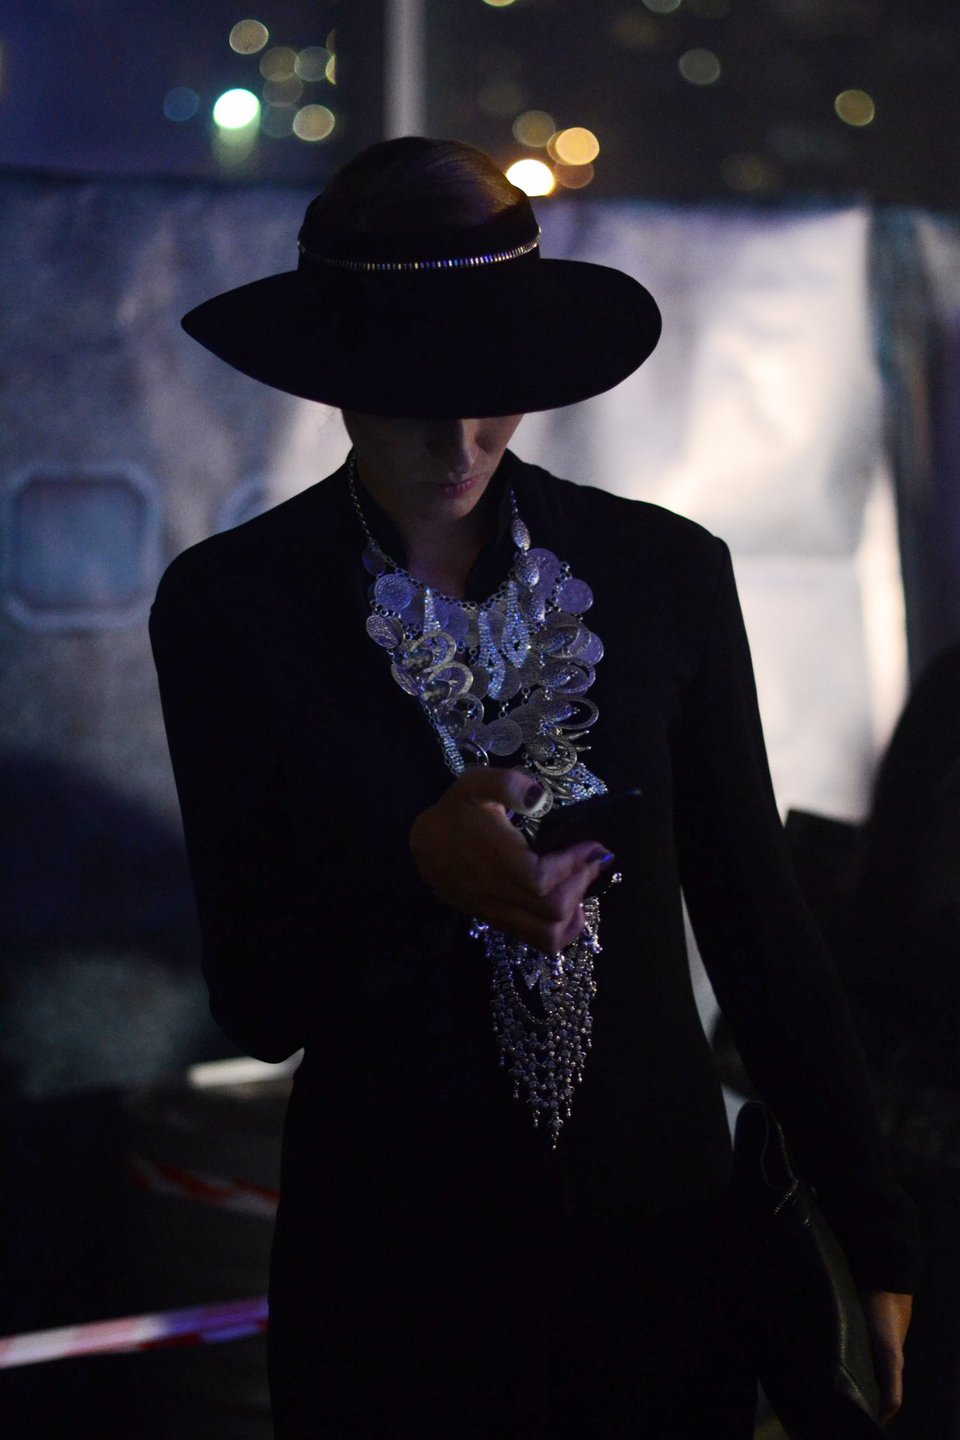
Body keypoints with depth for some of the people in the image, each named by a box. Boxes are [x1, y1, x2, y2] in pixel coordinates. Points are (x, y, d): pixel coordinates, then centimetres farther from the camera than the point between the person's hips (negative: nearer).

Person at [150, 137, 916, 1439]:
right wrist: (419, 866, -26)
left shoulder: (667, 573, -3)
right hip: (393, 1270, -1)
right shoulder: (231, 605, -7)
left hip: (662, 1245, 2)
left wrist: (874, 1243, 0)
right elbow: (256, 1003, -7)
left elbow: (759, 929, 1)